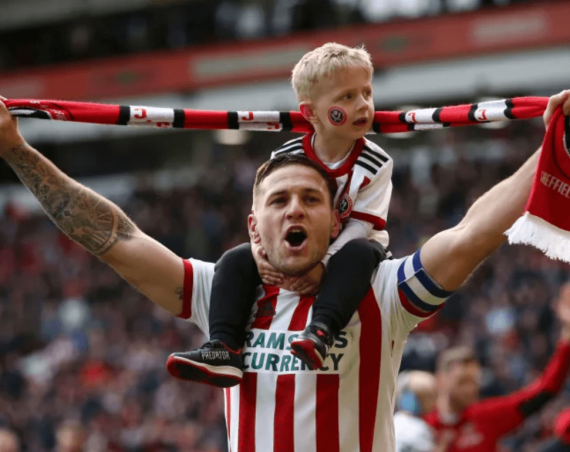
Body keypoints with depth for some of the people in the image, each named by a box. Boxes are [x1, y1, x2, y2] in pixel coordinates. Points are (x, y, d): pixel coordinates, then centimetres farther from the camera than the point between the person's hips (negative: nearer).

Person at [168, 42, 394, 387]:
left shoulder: (375, 163, -12)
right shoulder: (286, 158, -6)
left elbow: (361, 225, -17)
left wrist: (323, 264, -30)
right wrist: (261, 251, -25)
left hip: (345, 250, -3)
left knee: (358, 254, -38)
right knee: (236, 260, -17)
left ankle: (322, 331, -54)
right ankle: (224, 349, -31)